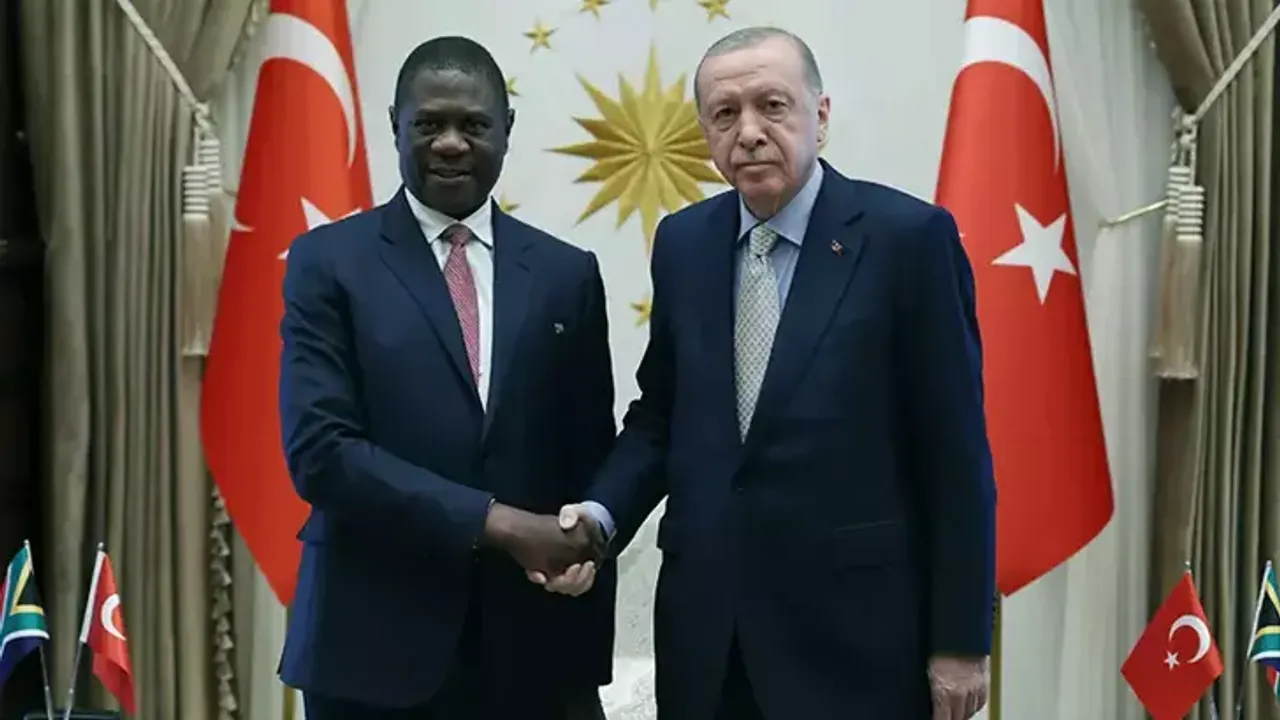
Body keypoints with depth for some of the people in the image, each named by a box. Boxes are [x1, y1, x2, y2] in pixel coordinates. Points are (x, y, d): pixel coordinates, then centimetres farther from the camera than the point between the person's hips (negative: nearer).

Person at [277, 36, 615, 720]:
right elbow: (320, 451, -11)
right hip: (374, 645, -2)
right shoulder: (328, 262, -1)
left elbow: (589, 468, 6)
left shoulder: (566, 274, 5)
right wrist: (493, 522, -18)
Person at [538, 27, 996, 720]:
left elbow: (955, 451, -8)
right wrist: (601, 514, -7)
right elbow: (660, 414, 11)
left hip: (851, 624, -4)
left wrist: (961, 638, -7)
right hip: (704, 619, 4)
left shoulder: (907, 235, -10)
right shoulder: (683, 242, 5)